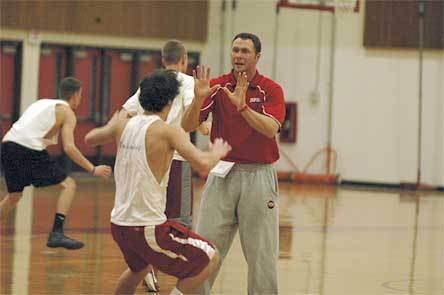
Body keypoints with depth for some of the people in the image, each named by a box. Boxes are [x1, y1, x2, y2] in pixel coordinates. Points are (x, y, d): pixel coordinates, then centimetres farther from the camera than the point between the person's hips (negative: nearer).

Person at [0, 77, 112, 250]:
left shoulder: (43, 103, 28)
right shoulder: (67, 112, 6)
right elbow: (69, 147, -5)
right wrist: (92, 170, -2)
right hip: (29, 150, -7)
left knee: (14, 195, 27)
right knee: (68, 185, 2)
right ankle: (57, 233, -11)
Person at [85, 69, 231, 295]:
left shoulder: (124, 125, 5)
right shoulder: (168, 132, -13)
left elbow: (90, 138, 24)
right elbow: (202, 164, -25)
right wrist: (218, 152, -3)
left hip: (119, 224, 7)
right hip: (148, 229, -7)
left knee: (139, 267, 36)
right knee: (209, 258, 6)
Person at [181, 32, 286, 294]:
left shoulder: (271, 90, -2)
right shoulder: (218, 86, 3)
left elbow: (271, 129, -19)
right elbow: (188, 125, -5)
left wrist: (242, 106, -31)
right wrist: (198, 99, -24)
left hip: (259, 174, -2)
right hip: (222, 172, 2)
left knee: (262, 251, 3)